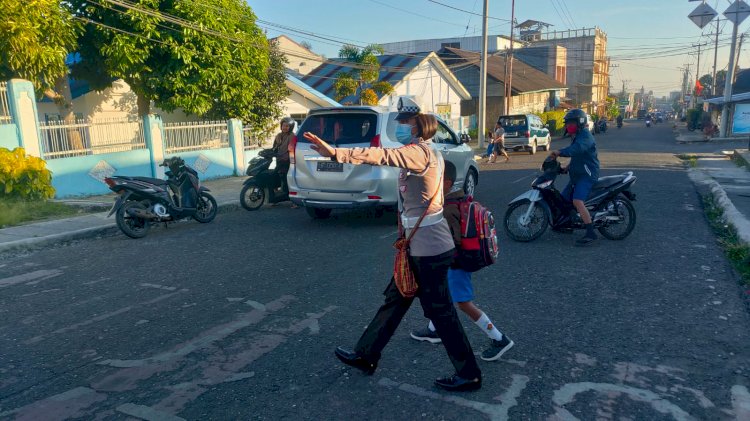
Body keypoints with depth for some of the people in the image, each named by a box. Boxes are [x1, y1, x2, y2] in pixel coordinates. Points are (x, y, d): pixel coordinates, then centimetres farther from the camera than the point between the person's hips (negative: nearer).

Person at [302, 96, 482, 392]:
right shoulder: (427, 153, 13)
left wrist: (334, 152, -45)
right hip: (421, 245, 10)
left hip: (429, 248, -10)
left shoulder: (419, 152, -18)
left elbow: (381, 156, -36)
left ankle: (469, 375, 18)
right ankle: (366, 356, 31)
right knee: (395, 300, 17)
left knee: (440, 311, 2)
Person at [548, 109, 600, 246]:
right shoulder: (576, 137, 19)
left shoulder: (585, 136, -14)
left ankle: (590, 233, -27)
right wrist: (568, 167, 20)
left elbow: (576, 149, -36)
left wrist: (560, 152, -41)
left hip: (587, 175, -11)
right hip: (577, 175, 11)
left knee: (577, 201, -27)